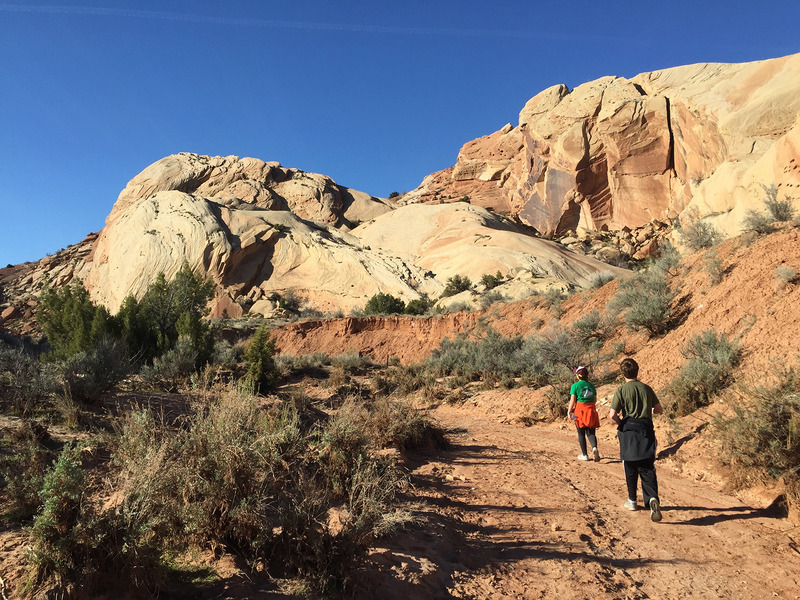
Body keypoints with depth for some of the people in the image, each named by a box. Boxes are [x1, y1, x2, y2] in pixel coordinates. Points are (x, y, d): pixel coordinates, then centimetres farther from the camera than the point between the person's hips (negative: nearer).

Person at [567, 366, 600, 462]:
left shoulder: (575, 386, -7)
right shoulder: (591, 385, 7)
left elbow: (572, 400, -10)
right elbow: (595, 399, 12)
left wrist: (569, 411, -2)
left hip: (579, 410, -3)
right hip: (591, 410, 3)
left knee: (581, 434, 8)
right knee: (590, 432, 8)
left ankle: (584, 455, 13)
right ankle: (594, 447, -20)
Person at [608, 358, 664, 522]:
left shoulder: (621, 390, -8)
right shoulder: (647, 389, 4)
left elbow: (612, 415, -15)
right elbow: (659, 409, 15)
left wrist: (621, 422, 4)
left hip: (628, 432, -2)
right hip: (646, 431, 2)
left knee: (630, 468, 12)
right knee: (648, 469, 2)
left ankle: (632, 501, 24)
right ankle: (653, 498, -19)